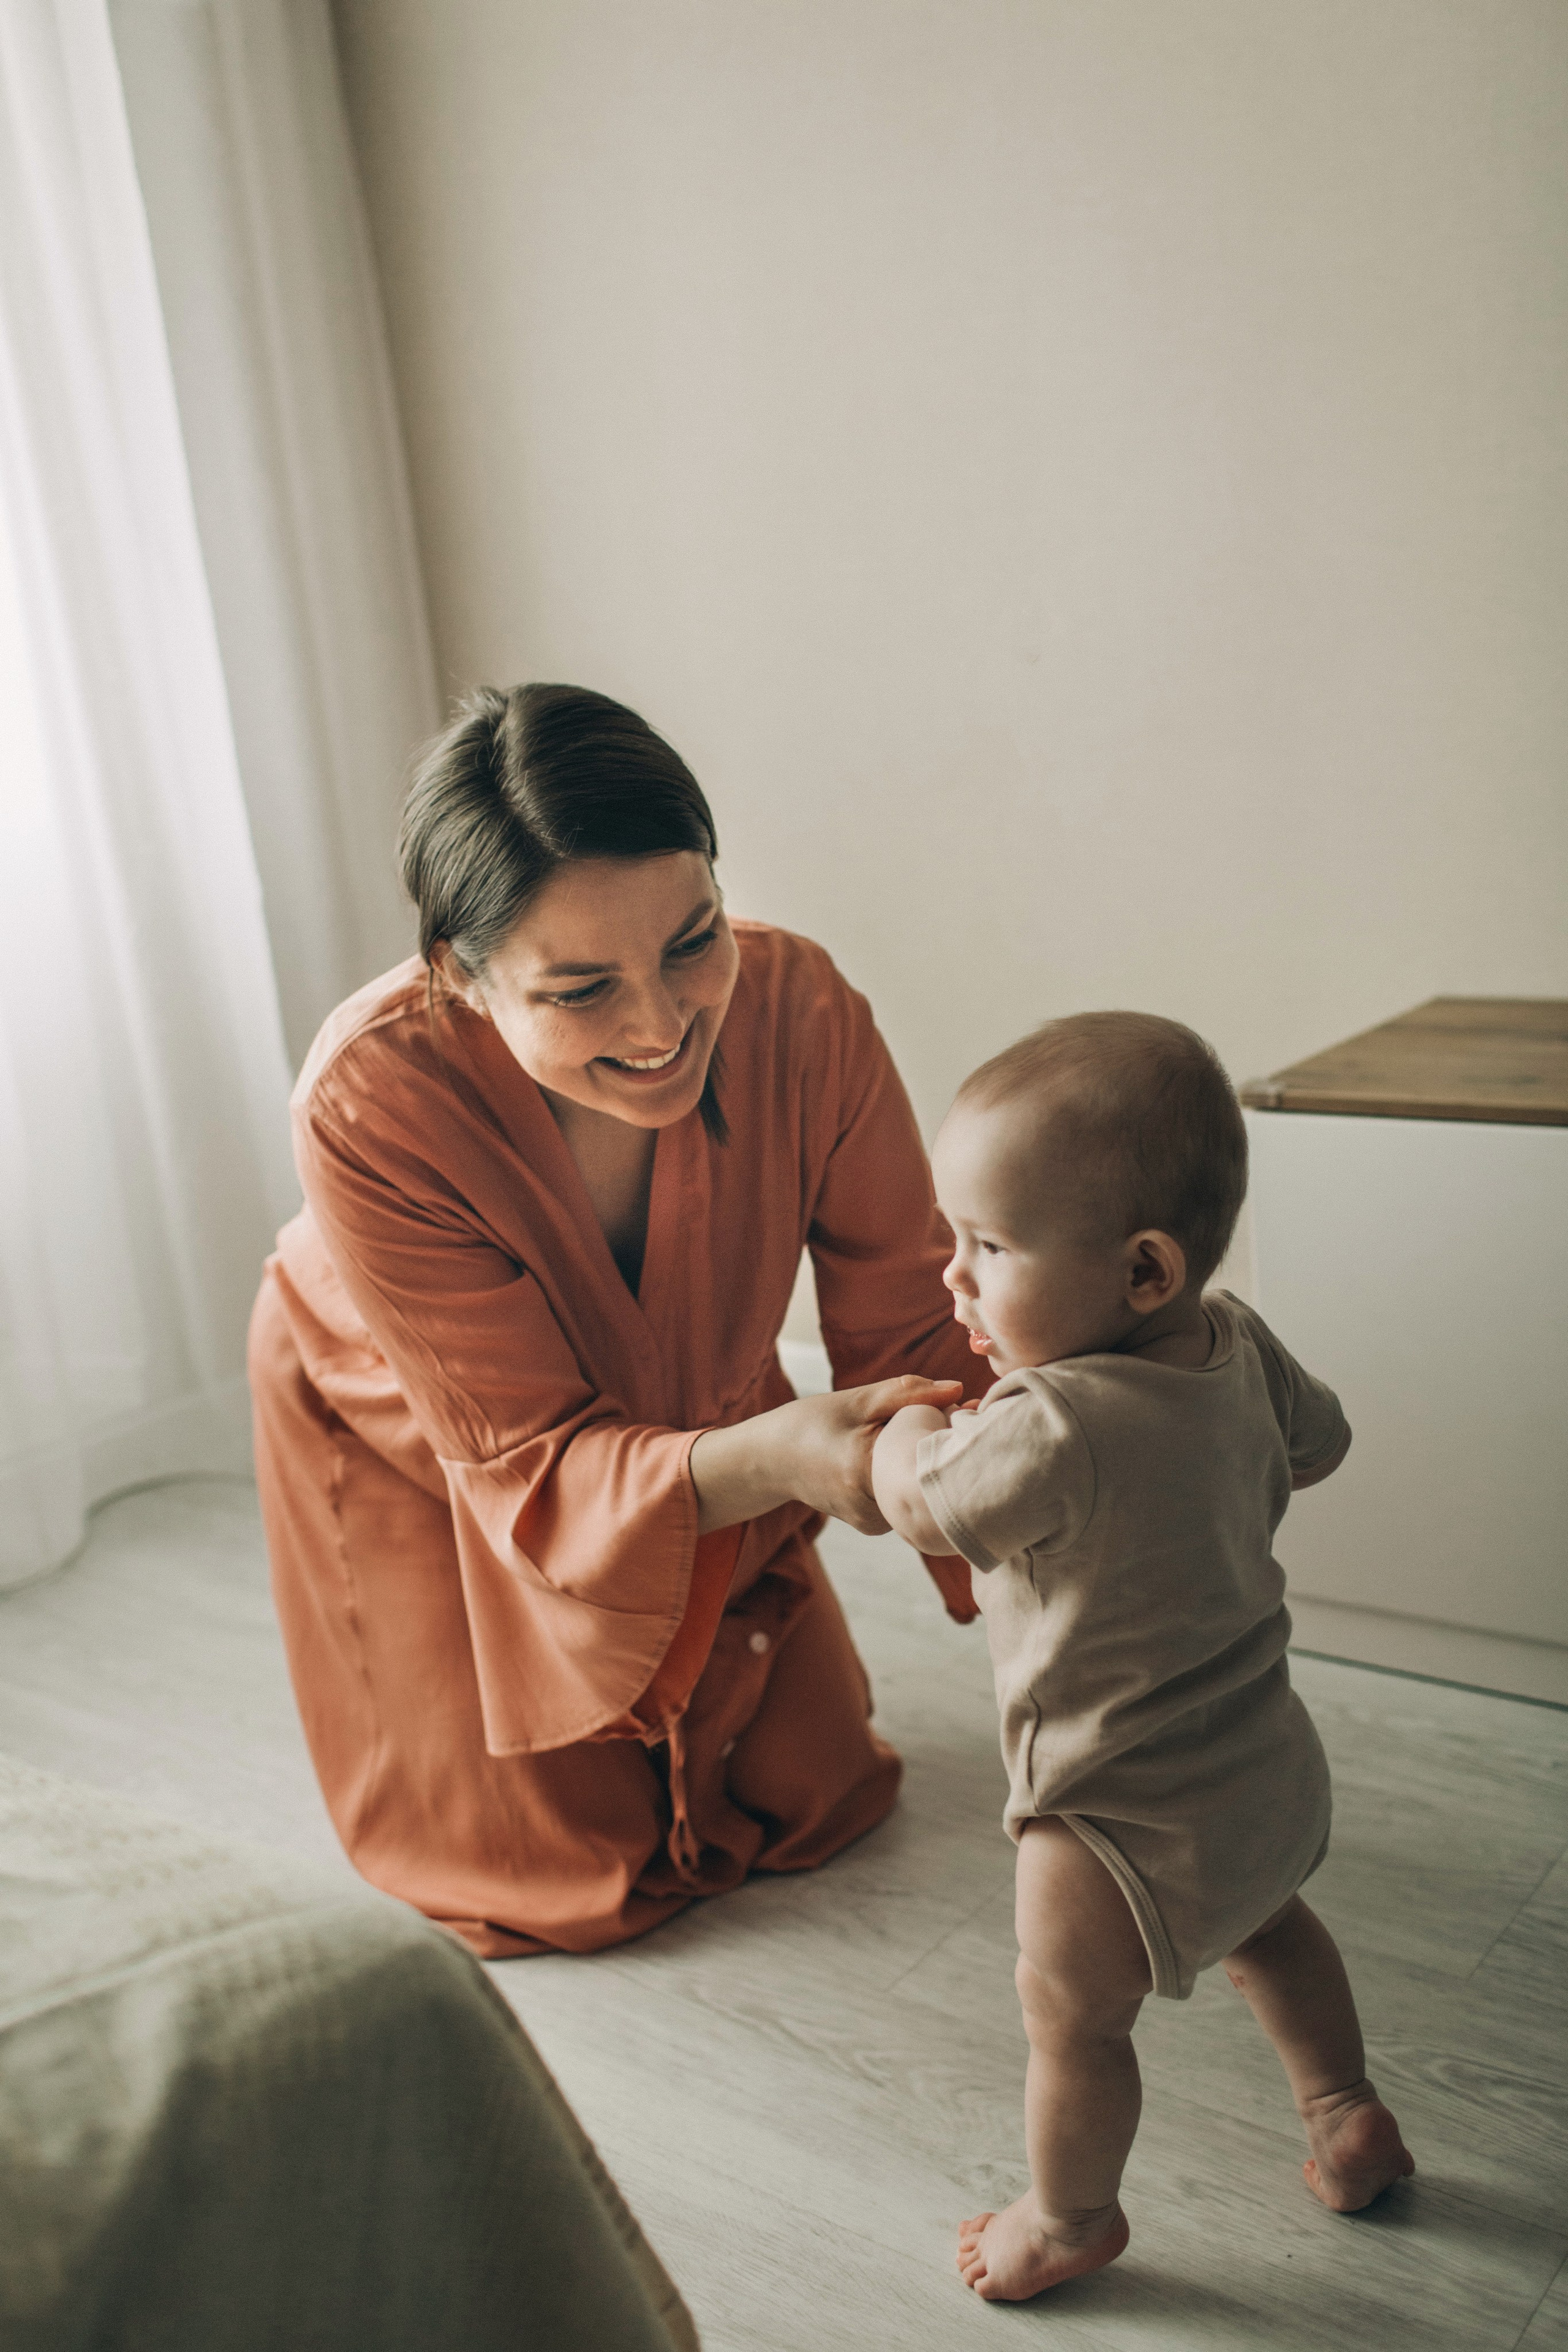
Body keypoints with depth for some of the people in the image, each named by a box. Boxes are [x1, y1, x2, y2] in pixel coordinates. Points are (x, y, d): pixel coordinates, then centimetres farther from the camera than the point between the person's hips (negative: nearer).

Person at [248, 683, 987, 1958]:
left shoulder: (797, 1009, -34)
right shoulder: (371, 1104, -41)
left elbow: (911, 1330, -25)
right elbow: (533, 1465, -35)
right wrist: (773, 1458, -55)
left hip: (688, 1411, 3)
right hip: (411, 1443, -3)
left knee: (811, 1795, 14)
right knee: (567, 1877, 5)